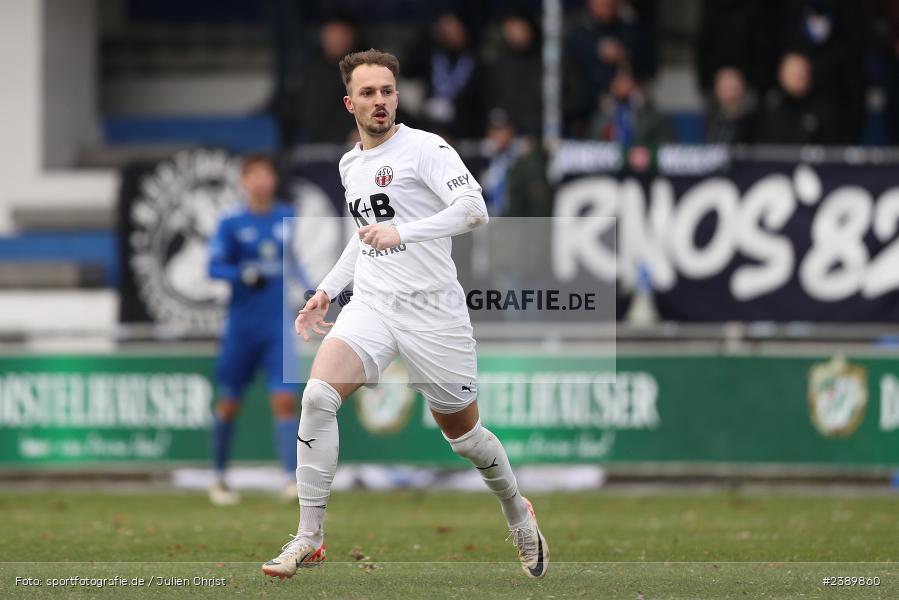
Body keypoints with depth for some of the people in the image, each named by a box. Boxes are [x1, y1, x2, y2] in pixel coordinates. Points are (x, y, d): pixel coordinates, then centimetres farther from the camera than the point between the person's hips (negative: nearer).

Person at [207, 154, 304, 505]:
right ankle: (218, 478, 23)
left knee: (285, 400, -12)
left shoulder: (287, 218, 7)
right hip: (241, 327, -1)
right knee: (229, 404, 7)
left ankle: (291, 477, -16)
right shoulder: (231, 223, -3)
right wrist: (242, 274, -27)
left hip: (279, 328, 1)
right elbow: (214, 266, -9)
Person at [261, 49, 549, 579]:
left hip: (432, 311, -5)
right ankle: (309, 540, -16)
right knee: (318, 396, -21)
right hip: (371, 306, 5)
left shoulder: (426, 148, -8)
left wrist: (403, 232, -33)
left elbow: (474, 209, -23)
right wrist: (327, 291, 23)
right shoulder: (350, 165, 14)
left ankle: (518, 514, 38)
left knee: (463, 433, 7)